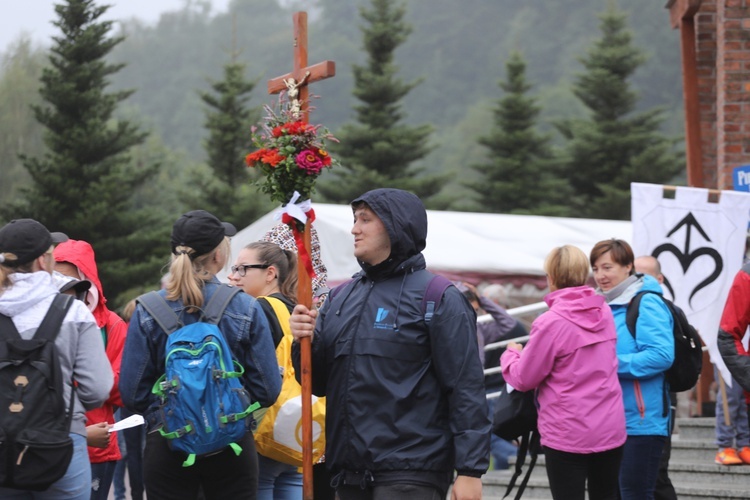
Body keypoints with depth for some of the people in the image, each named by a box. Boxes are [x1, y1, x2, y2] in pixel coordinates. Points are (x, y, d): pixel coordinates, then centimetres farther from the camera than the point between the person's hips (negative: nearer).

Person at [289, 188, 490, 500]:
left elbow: (466, 389, -10)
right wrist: (305, 342, -3)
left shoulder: (439, 298, -5)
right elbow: (319, 383, 18)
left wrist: (470, 471, -15)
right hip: (349, 474, 7)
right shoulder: (341, 297, 14)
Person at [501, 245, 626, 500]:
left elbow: (523, 379, -10)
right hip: (610, 429, 6)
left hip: (567, 434, -6)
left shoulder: (551, 323, -17)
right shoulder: (604, 312, 3)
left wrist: (511, 354, 10)